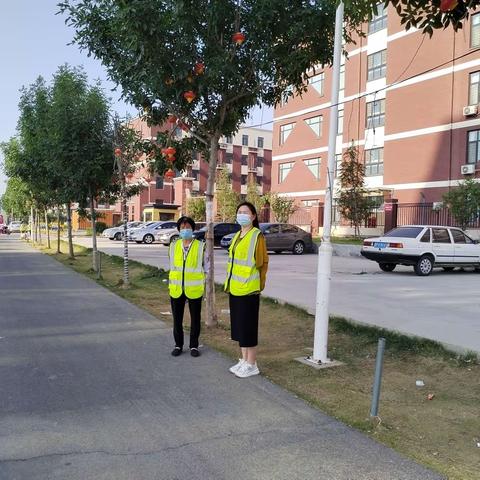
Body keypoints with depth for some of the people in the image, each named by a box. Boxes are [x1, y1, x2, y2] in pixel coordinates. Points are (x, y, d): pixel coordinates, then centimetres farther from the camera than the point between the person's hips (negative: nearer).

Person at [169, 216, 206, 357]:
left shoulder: (200, 246, -3)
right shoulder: (174, 245, 5)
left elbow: (205, 266, 2)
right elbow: (171, 265, 13)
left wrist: (203, 285, 0)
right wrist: (171, 283, 12)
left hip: (194, 288, -2)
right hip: (176, 288, 2)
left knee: (195, 319, 8)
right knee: (177, 318, 10)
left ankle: (194, 346, 22)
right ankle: (178, 345, 25)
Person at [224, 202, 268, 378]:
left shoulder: (257, 236, -10)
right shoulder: (237, 235, 14)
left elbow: (263, 263, -10)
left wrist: (258, 284, -10)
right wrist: (230, 283, 17)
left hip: (248, 290, -8)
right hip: (234, 289, 8)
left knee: (248, 327, 0)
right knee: (239, 326, 15)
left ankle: (251, 365, 11)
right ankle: (244, 360, 27)